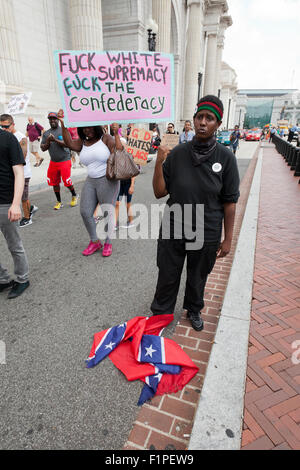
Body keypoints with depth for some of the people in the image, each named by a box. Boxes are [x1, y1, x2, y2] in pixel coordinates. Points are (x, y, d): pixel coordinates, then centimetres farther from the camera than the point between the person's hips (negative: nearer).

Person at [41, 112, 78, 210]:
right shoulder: (46, 133, 11)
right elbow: (43, 149, 8)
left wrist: (56, 140, -24)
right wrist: (48, 141, -11)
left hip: (64, 161, -5)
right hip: (53, 162, 5)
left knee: (67, 181, -6)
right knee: (54, 183, 6)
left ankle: (74, 196, 22)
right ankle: (59, 202, 19)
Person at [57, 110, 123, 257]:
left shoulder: (106, 138, -1)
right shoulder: (82, 143, 12)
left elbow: (119, 152, -13)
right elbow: (69, 143, -6)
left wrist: (116, 134, -18)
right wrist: (63, 124, -14)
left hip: (108, 181, -5)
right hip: (91, 181, 6)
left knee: (107, 212, -2)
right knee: (85, 212, 1)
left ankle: (108, 243, 15)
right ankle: (94, 242, 18)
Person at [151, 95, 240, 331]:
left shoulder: (226, 157, -10)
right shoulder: (177, 153, -8)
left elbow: (230, 202, -6)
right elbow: (160, 192, -6)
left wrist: (228, 239, -4)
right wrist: (159, 163, -20)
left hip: (207, 234, 0)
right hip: (173, 230, 1)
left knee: (198, 277, 21)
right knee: (167, 276, 15)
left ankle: (194, 310, 51)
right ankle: (160, 313, 41)